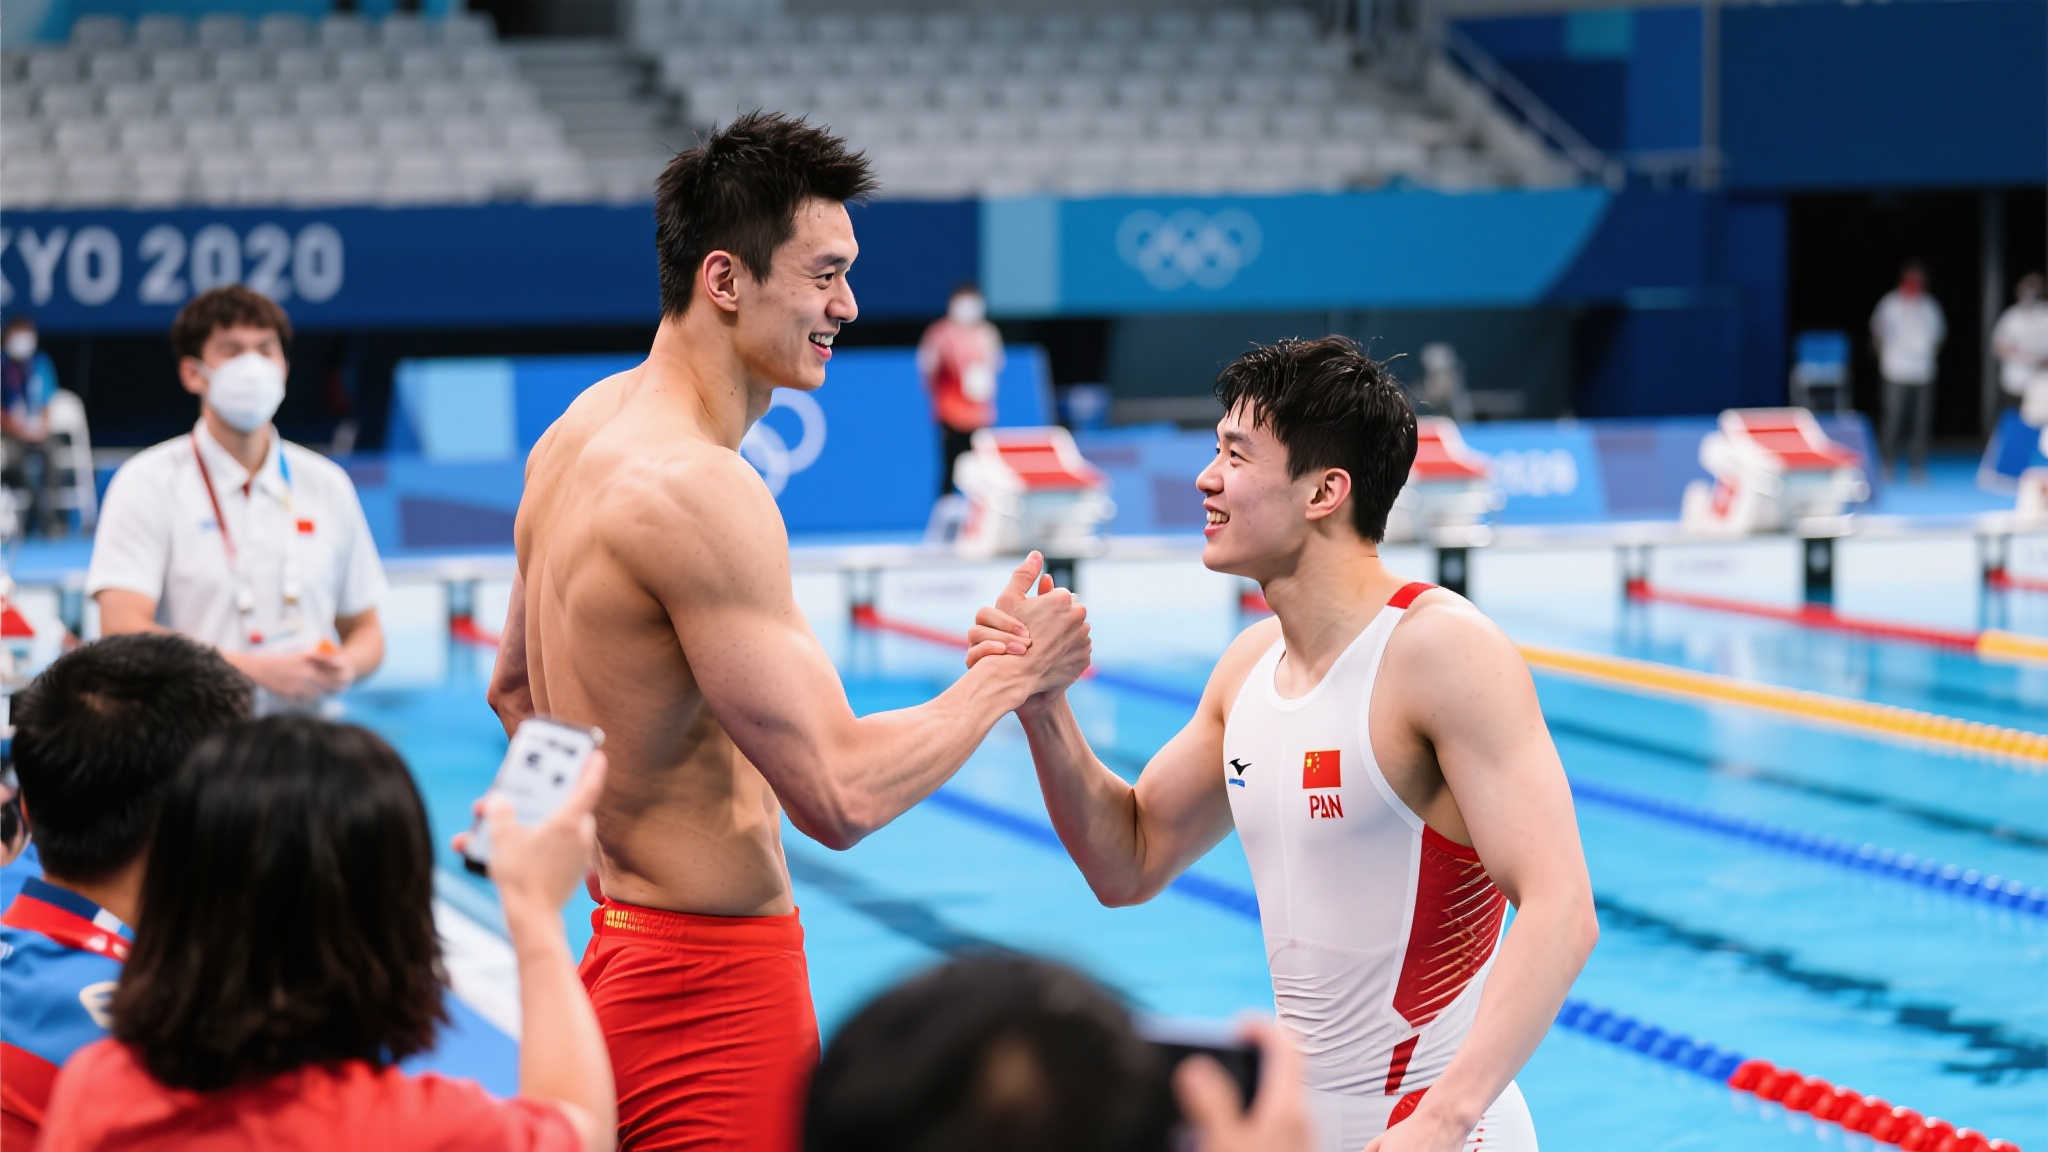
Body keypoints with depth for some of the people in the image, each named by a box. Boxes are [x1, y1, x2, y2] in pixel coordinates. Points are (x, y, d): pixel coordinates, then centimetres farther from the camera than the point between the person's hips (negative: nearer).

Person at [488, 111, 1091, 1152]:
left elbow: (515, 692, 22)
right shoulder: (703, 493, -22)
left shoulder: (581, 431, 9)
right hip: (718, 991, -10)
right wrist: (1011, 673, -11)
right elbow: (838, 793, -24)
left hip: (622, 951, 10)